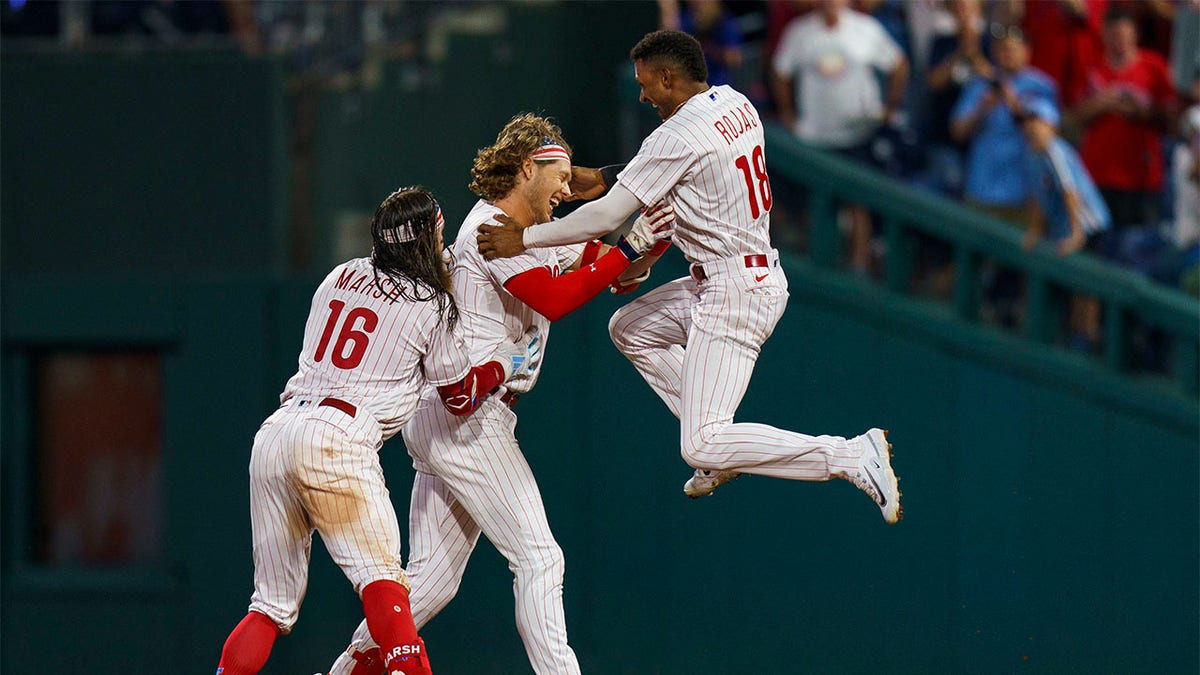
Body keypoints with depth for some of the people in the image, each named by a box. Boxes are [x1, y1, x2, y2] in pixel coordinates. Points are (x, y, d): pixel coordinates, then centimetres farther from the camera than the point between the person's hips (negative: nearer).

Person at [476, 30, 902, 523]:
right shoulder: (736, 104, 7)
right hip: (761, 275, 10)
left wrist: (525, 239, -10)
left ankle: (855, 456, -17)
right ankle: (719, 448, 19)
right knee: (630, 329, 26)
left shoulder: (678, 136, -19)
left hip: (733, 294, -10)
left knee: (702, 447, -12)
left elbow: (606, 217, -19)